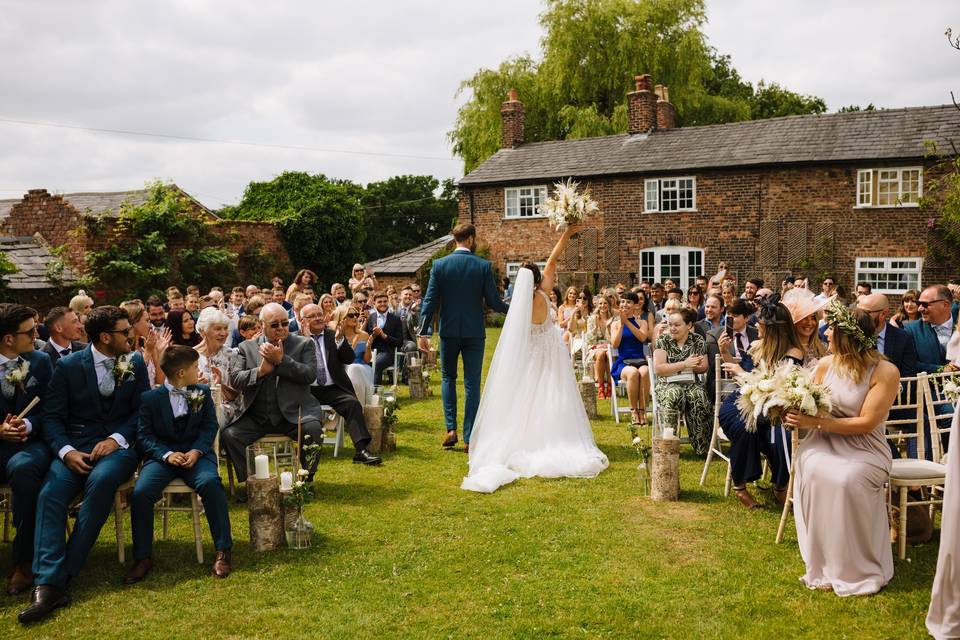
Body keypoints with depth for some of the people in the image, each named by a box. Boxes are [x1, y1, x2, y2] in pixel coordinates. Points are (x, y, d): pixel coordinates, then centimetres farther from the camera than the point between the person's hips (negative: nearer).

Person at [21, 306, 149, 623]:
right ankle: (47, 584, -31)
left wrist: (116, 439, -11)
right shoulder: (68, 366, 3)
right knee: (50, 494, -28)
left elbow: (141, 410, 7)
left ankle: (65, 572, -27)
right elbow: (52, 417, 2)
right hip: (75, 445, 0)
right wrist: (67, 451, -16)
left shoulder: (135, 363, 8)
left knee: (101, 480, -34)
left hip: (118, 444, 0)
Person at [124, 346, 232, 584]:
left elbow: (209, 427, 5)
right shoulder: (150, 398, 2)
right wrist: (167, 455, -18)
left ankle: (223, 551, -20)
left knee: (210, 483, -31)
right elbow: (144, 435, -1)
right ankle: (143, 557, -8)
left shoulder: (203, 392, 9)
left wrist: (196, 451, -13)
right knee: (140, 493, -27)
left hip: (195, 453, 0)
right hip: (161, 455, 0)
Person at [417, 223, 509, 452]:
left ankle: (451, 429, 8)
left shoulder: (439, 265, -3)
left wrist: (423, 332, -1)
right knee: (472, 384, 6)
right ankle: (469, 438, 7)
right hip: (474, 332, -1)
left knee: (447, 377, 19)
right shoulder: (484, 266, -5)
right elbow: (493, 302, -4)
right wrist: (510, 309, 17)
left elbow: (430, 301, -4)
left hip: (449, 331, 1)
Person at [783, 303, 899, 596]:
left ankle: (858, 570, -12)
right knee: (813, 472, -30)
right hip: (824, 442, 3)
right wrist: (792, 413, -15)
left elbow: (866, 423, -15)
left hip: (864, 448, -3)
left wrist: (815, 422, -22)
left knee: (847, 480, -34)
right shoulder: (826, 364, 2)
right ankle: (824, 566, -14)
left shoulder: (885, 372, -10)